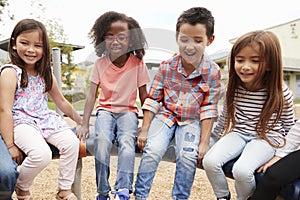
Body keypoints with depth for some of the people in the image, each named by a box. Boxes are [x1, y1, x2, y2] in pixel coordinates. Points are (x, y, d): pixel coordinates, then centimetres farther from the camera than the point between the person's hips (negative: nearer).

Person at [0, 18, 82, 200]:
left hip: (46, 119, 6)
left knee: (71, 142, -19)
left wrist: (80, 120, 23)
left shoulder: (46, 73, 12)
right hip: (21, 122, -6)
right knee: (42, 154, -30)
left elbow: (61, 101, 23)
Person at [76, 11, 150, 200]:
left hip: (128, 111, 0)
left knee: (127, 141, -30)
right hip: (105, 110, 1)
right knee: (102, 140, -27)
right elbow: (92, 96, -2)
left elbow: (144, 96, 0)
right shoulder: (100, 64, -2)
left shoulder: (137, 63, -5)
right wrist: (84, 124, -7)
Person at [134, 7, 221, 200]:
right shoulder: (166, 67, -9)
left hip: (192, 121, 0)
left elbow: (208, 109, -8)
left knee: (188, 156, -22)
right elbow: (153, 100, -2)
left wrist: (204, 141, -12)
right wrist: (144, 130, -4)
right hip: (165, 115, 1)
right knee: (152, 151, -19)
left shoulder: (213, 72, -11)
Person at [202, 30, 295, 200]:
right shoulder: (234, 88, -1)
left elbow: (289, 125, 3)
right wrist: (214, 135, 24)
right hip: (238, 133, 4)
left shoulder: (281, 93, -11)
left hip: (267, 138, -4)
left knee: (242, 170, -31)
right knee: (210, 161, -21)